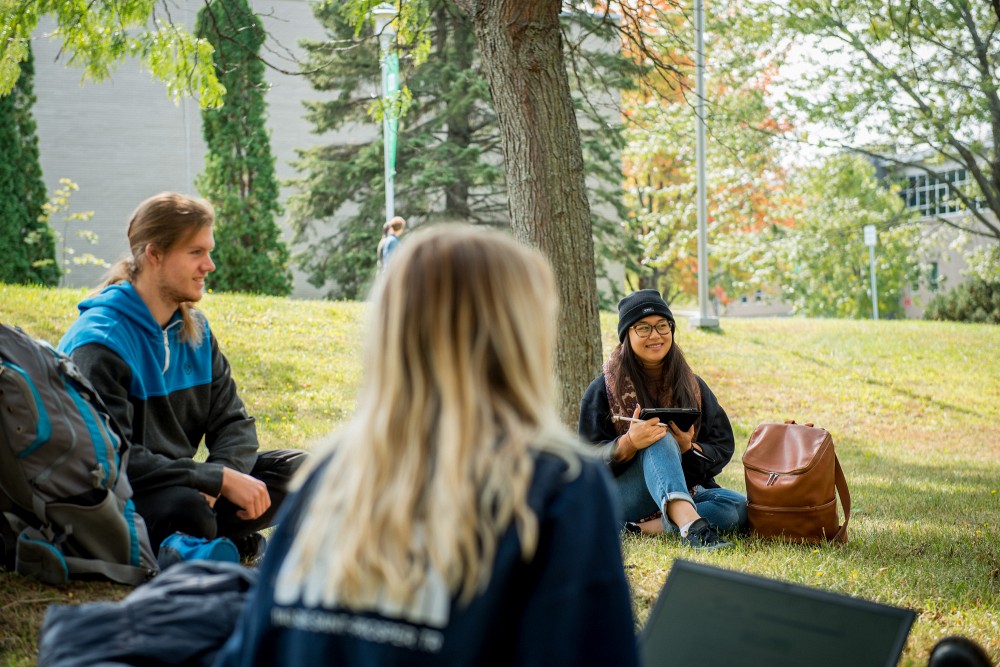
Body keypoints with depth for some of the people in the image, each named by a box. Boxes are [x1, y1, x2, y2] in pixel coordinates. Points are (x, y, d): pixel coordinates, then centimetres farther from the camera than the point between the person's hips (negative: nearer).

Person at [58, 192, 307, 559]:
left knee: (293, 468, -4)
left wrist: (215, 481, -18)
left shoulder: (195, 329, 7)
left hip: (181, 482, 7)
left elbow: (233, 421, 5)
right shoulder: (98, 342, -18)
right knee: (185, 508, -37)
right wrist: (220, 479, -27)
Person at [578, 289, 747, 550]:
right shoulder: (603, 390, -1)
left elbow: (723, 447, 6)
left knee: (738, 507, -26)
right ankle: (691, 525, -57)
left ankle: (645, 528, -36)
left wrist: (689, 448, -18)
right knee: (660, 440, -34)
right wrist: (628, 444, -29)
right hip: (620, 497, -4)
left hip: (684, 493, 4)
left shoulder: (693, 386, 10)